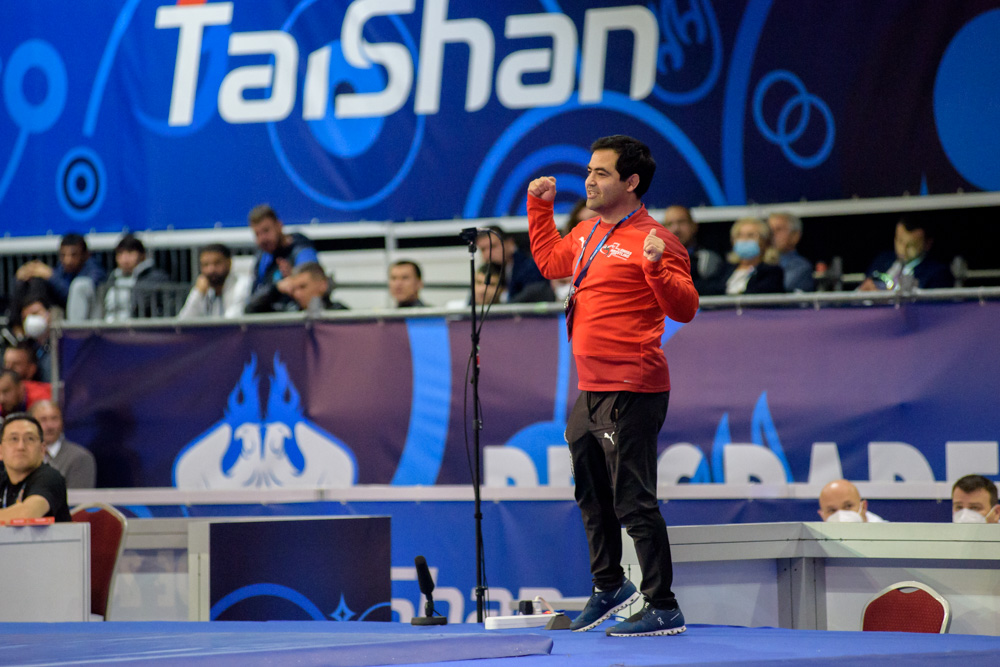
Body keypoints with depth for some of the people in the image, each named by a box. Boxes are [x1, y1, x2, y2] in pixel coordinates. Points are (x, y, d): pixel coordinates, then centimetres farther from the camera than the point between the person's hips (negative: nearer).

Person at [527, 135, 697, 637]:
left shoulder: (652, 240, -13)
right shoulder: (587, 235, 14)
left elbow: (684, 308, -21)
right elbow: (550, 261, 34)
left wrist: (656, 267, -36)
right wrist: (539, 207, 30)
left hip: (630, 393, -10)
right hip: (590, 390, 10)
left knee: (633, 501, -10)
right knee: (592, 496, 21)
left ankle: (663, 610, -5)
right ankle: (609, 587, 38)